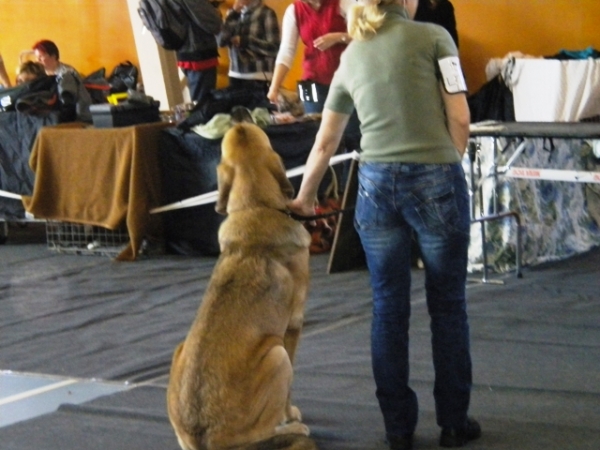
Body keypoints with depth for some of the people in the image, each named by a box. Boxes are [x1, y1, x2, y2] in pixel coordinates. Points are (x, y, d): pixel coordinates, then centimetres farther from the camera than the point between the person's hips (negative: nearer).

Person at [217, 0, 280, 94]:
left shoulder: (266, 13, -7)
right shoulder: (235, 13, 10)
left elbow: (274, 48, -10)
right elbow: (221, 41, 0)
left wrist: (245, 41, -10)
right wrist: (233, 14, -6)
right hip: (235, 75, 5)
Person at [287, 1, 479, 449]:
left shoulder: (350, 57, 14)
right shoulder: (434, 37, 0)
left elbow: (325, 143, 21)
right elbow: (459, 118, -4)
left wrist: (304, 198, 34)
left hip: (377, 184, 4)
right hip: (435, 179, -3)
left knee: (389, 309, 11)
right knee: (447, 305, 8)